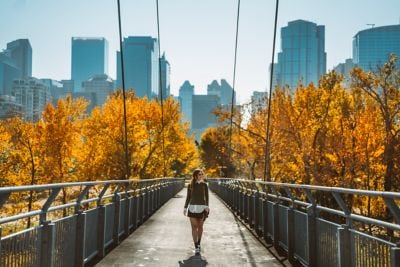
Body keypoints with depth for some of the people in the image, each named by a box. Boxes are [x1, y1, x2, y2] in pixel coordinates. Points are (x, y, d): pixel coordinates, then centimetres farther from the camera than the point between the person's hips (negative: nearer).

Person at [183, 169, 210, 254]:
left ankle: (198, 244, 29)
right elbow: (188, 197, 10)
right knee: (194, 227, -5)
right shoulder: (190, 185, 3)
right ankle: (196, 247, -4)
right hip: (192, 207, 0)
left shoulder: (204, 185, 1)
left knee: (200, 226, 10)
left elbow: (206, 196, -1)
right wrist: (185, 207, 7)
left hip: (202, 207, 0)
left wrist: (207, 206, -15)